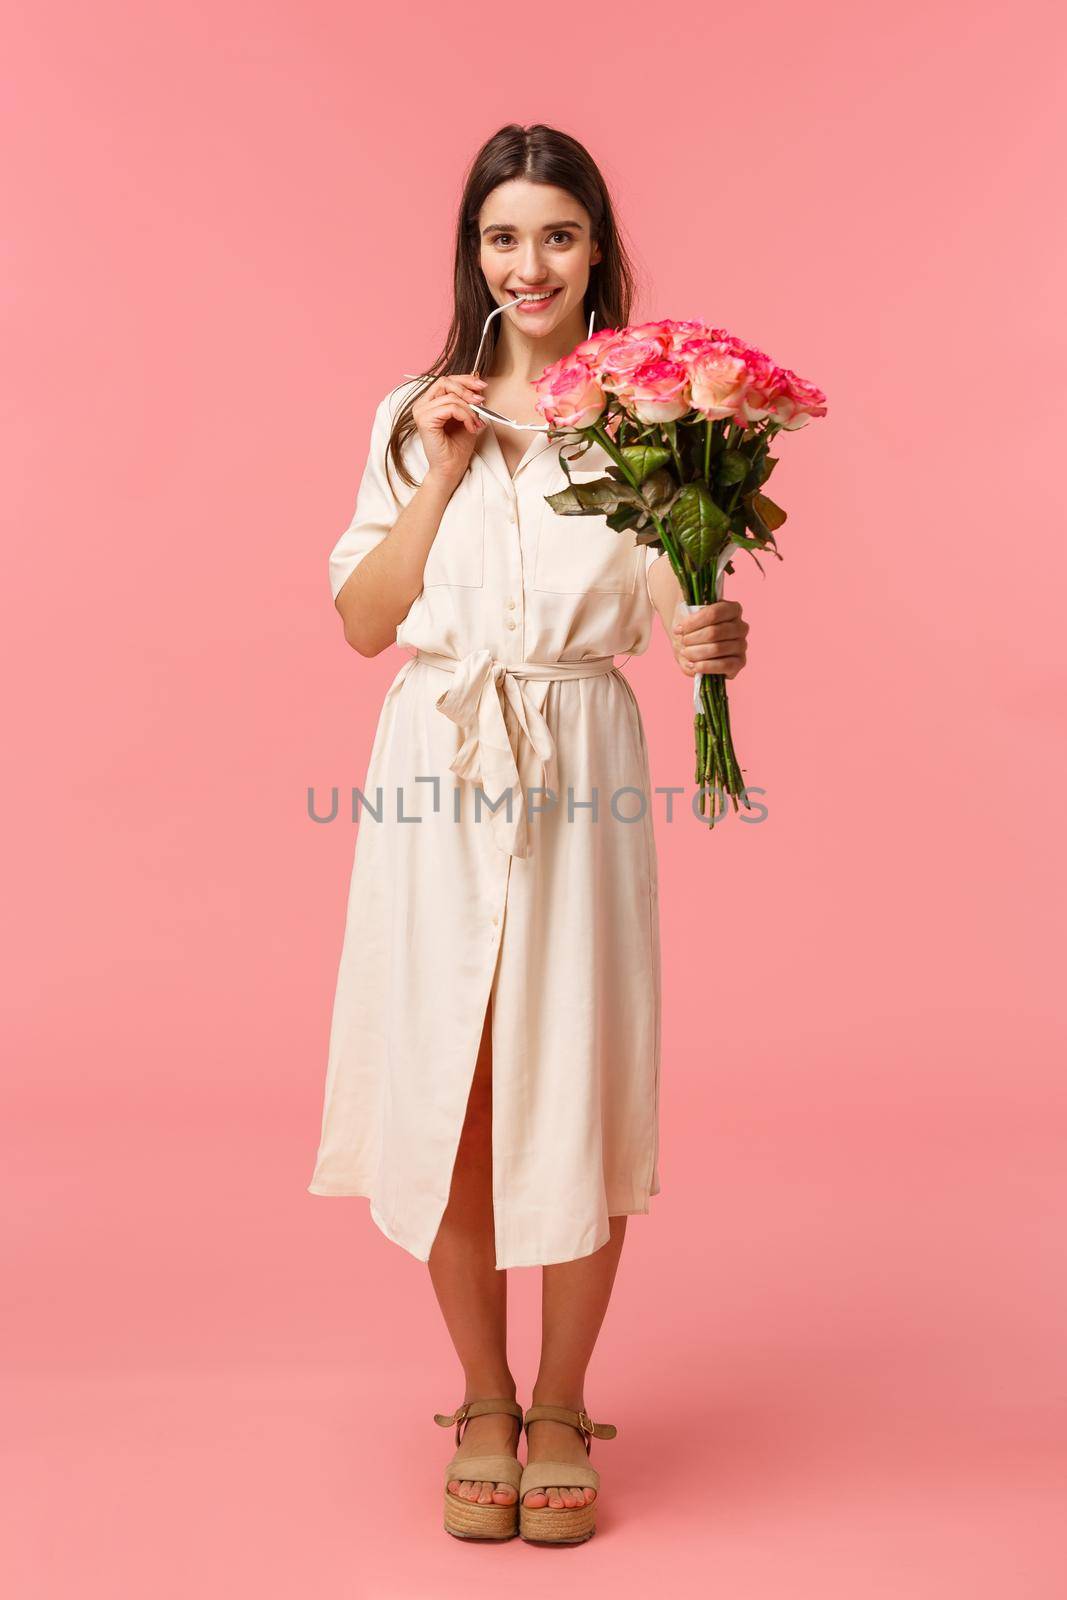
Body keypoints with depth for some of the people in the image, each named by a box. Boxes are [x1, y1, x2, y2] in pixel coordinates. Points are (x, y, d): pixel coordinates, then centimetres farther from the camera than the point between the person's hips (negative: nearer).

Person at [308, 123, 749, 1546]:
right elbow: (363, 621, 6)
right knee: (441, 1093, 4)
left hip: (580, 777, -2)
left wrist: (722, 641, -20)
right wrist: (443, 475, -2)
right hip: (437, 781, 2)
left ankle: (561, 1405, 23)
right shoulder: (417, 416, 11)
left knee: (577, 1089, 1)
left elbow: (676, 613, 2)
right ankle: (482, 1402, 25)